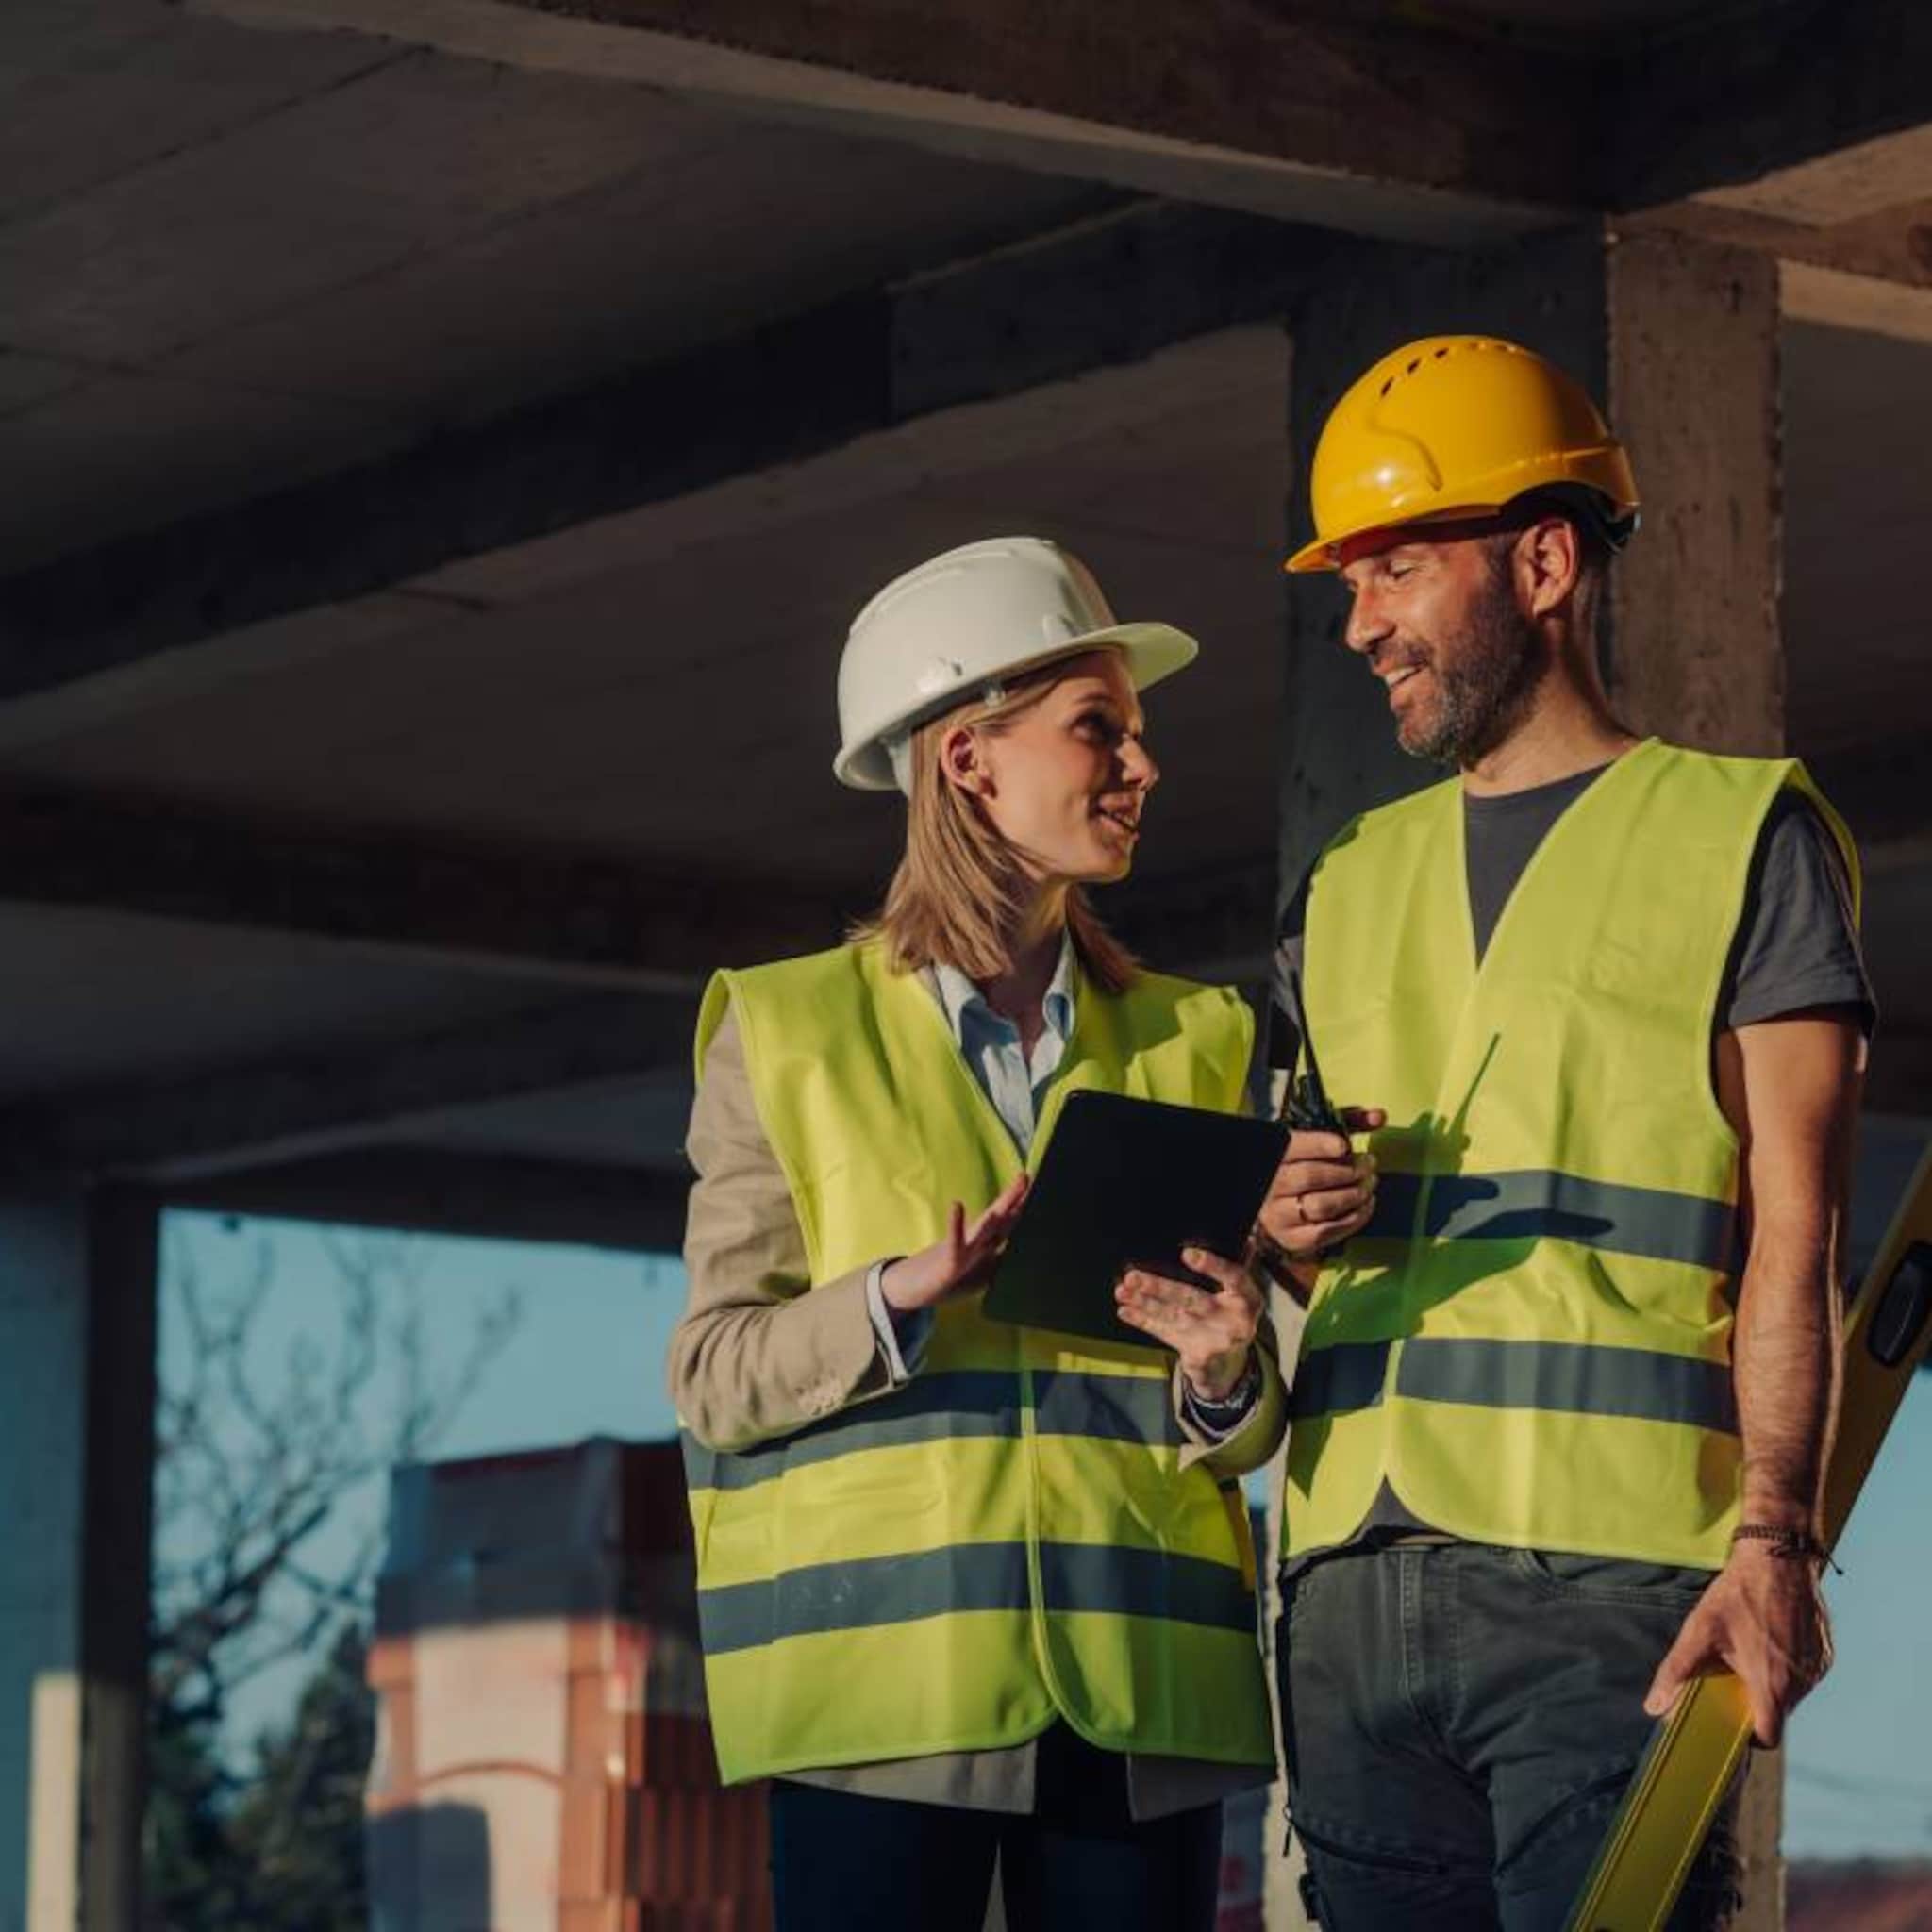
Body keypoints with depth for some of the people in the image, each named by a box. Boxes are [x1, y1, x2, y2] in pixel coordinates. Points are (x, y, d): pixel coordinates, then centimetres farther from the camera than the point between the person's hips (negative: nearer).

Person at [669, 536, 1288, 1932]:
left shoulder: (1194, 1042, 17)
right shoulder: (788, 1033, 8)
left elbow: (1243, 1431, 14)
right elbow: (718, 1375, 1)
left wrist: (1224, 1376, -9)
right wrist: (899, 1302, -16)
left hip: (1135, 1688, 3)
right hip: (881, 1677, -3)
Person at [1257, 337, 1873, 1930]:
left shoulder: (1739, 831, 6)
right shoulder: (1349, 885, 22)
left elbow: (1794, 1230, -3)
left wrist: (1774, 1536, -16)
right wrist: (1283, 1228, 2)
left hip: (1609, 1576, -5)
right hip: (1354, 1578, 5)